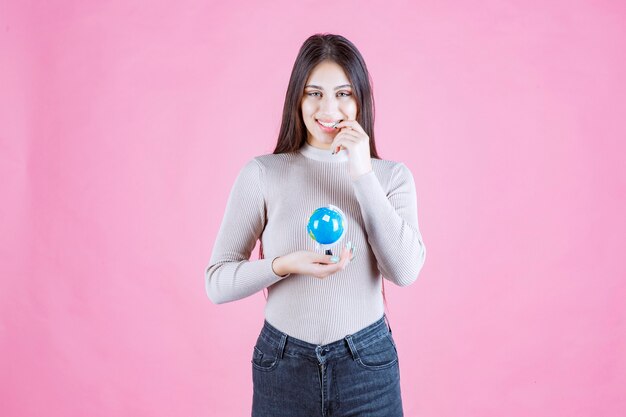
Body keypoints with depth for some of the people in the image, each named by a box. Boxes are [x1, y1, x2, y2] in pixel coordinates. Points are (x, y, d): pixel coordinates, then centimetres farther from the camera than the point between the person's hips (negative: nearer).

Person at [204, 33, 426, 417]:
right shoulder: (262, 173, -6)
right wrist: (285, 264, -22)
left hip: (368, 365, 1)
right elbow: (217, 282, -5)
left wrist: (363, 173, -16)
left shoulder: (391, 174, -1)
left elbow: (405, 270, -14)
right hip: (282, 367, 0)